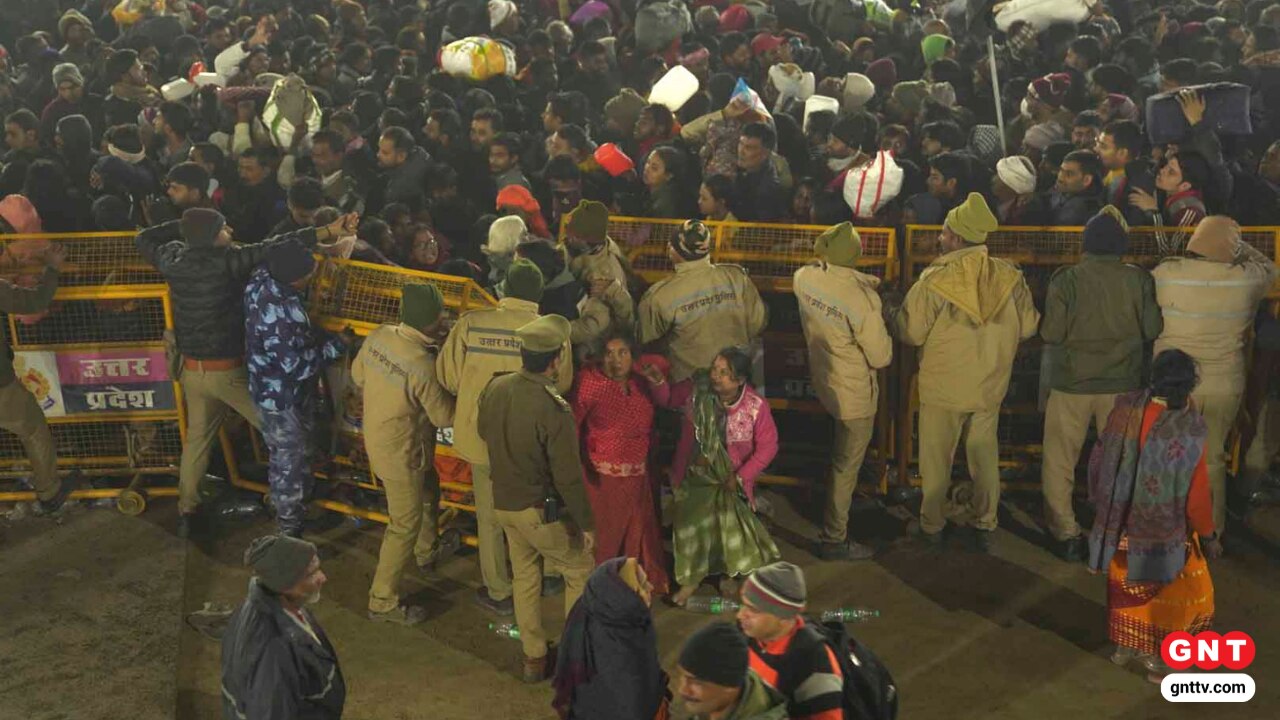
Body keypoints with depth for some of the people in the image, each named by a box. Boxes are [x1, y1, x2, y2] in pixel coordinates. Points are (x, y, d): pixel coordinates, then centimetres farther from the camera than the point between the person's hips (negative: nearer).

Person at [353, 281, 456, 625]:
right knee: (406, 524, 7)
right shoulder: (423, 365, -33)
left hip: (376, 434, 8)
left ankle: (428, 551, 55)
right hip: (401, 452, -8)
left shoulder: (379, 335, -13)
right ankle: (383, 601, 18)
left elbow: (358, 375, 5)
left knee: (429, 489, 31)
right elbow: (445, 416, -20)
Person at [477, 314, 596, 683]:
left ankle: (534, 658, 31)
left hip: (503, 502, 6)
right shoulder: (554, 409, -29)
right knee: (580, 572, 16)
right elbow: (568, 476, -22)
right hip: (542, 510, -6)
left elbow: (483, 432, 11)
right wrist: (587, 523, -10)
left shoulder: (494, 388, -10)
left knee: (524, 577, 21)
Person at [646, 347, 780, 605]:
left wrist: (741, 477, -16)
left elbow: (767, 447, -15)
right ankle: (691, 579, 40)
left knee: (732, 525, 14)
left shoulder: (756, 407, -24)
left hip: (729, 479, -2)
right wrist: (658, 382, -22)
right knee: (691, 526, 16)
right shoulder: (695, 389, -18)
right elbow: (667, 399, 0)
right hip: (694, 474, 3)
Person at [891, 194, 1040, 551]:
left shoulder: (935, 280, -20)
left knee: (937, 459, 13)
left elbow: (911, 332, -15)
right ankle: (985, 527, 26)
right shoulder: (1010, 277, -8)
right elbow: (1028, 327, 1)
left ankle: (931, 525, 24)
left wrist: (893, 314, 5)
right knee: (985, 456, 17)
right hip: (991, 387, 3)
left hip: (943, 389, -3)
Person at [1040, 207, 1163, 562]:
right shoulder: (1139, 279, -8)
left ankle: (1066, 534, 9)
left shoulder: (1066, 279, -14)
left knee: (1060, 463, 10)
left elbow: (1051, 333, -13)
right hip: (1122, 383, 2)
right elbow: (1152, 329, -2)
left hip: (1072, 382, -2)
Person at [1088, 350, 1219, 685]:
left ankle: (1125, 646, 41)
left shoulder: (1125, 409, -13)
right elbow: (1195, 494, -18)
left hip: (1121, 522, 5)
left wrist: (1101, 501, 16)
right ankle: (1158, 658, 28)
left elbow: (1099, 459, -1)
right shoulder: (1189, 432, -26)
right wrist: (1208, 536, -2)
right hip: (1163, 530, -4)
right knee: (1174, 592, 18)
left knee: (1126, 584, 25)